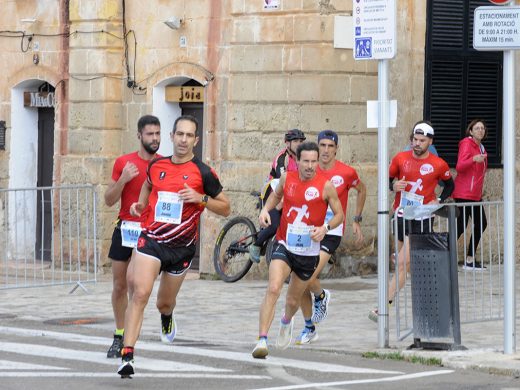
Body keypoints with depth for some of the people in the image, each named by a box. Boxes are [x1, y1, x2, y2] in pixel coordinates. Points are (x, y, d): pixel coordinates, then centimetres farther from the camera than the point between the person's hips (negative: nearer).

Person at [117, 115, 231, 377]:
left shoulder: (202, 173, -6)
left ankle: (167, 318, 56)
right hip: (151, 238, 0)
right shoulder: (156, 166, 4)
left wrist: (201, 198, -16)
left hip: (182, 247, 0)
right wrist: (140, 204, 13)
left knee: (165, 302, 16)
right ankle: (127, 356, -23)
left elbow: (225, 208, -1)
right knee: (140, 294, -19)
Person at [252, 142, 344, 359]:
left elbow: (339, 214, 0)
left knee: (293, 300, 17)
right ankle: (262, 340, -26)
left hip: (308, 252, 0)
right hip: (284, 245, 0)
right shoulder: (287, 178, -2)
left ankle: (286, 321, 54)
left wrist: (325, 228, -19)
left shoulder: (326, 186, -9)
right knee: (273, 289, -24)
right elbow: (276, 194, 20)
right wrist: (266, 209, 1)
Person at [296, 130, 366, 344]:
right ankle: (309, 328, 23)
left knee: (309, 279, -21)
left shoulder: (346, 172, -7)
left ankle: (321, 296, 15)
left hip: (331, 233, -4)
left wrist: (357, 220, 14)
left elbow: (361, 190, 13)